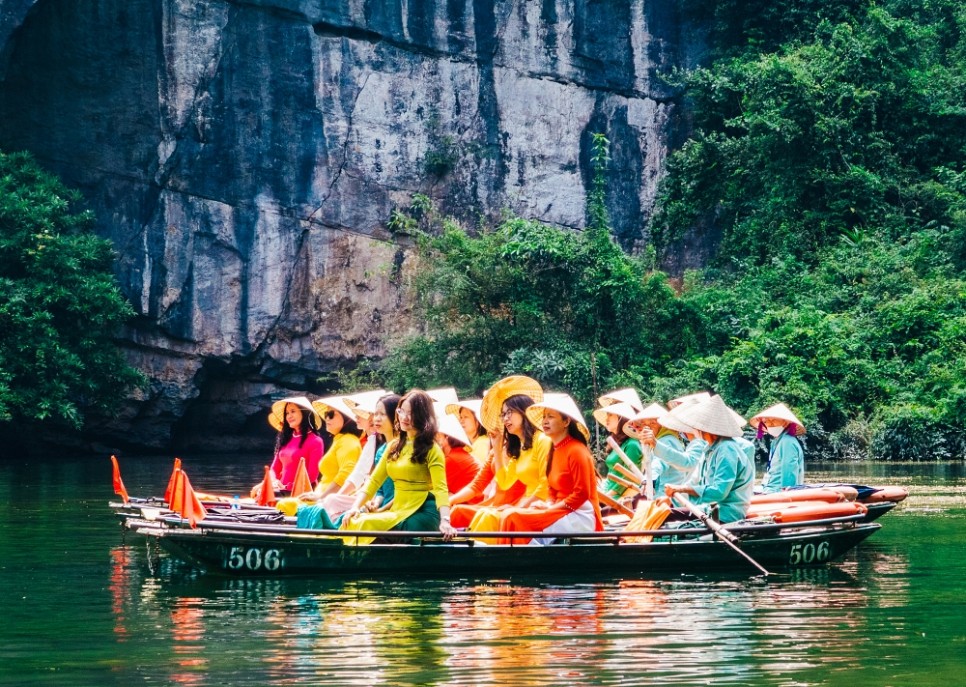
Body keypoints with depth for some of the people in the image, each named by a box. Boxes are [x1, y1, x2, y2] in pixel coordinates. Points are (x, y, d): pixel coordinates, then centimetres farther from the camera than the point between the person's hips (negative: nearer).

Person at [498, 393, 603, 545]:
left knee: (514, 518, -21)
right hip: (560, 513, 9)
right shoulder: (554, 450, 13)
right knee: (509, 515, -9)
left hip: (579, 517, -9)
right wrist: (548, 504, 0)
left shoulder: (576, 451, -13)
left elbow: (581, 494, -16)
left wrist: (551, 508, -13)